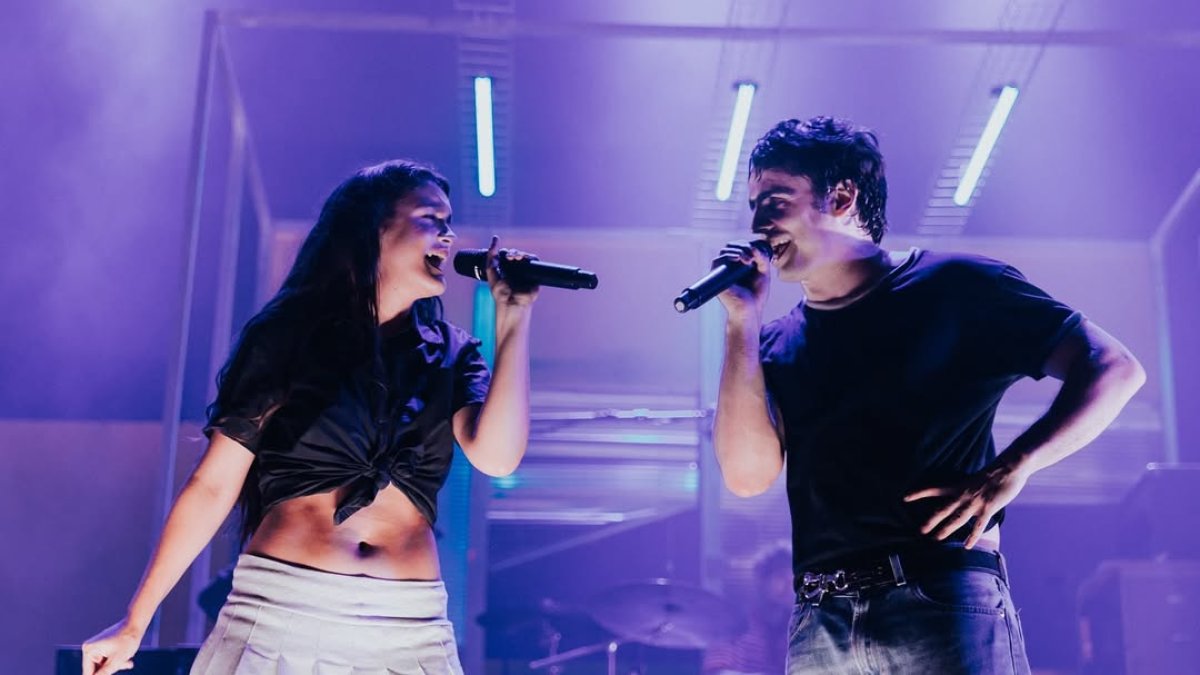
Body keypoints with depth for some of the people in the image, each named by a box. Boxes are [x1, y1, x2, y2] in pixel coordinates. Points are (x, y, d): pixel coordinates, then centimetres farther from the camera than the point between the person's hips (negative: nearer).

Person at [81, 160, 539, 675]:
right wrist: (135, 623, 1)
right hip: (281, 613, -2)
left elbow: (497, 456, -8)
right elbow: (213, 485, 2)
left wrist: (512, 318, -5)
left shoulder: (452, 356, 10)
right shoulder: (287, 335, 3)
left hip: (409, 629, 2)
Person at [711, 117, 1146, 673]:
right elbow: (747, 475, 0)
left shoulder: (953, 287, 4)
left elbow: (1114, 369, -1)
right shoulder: (776, 345, 15)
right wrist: (742, 319, 2)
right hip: (819, 626, 4)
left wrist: (1010, 468, -14)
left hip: (944, 601, -4)